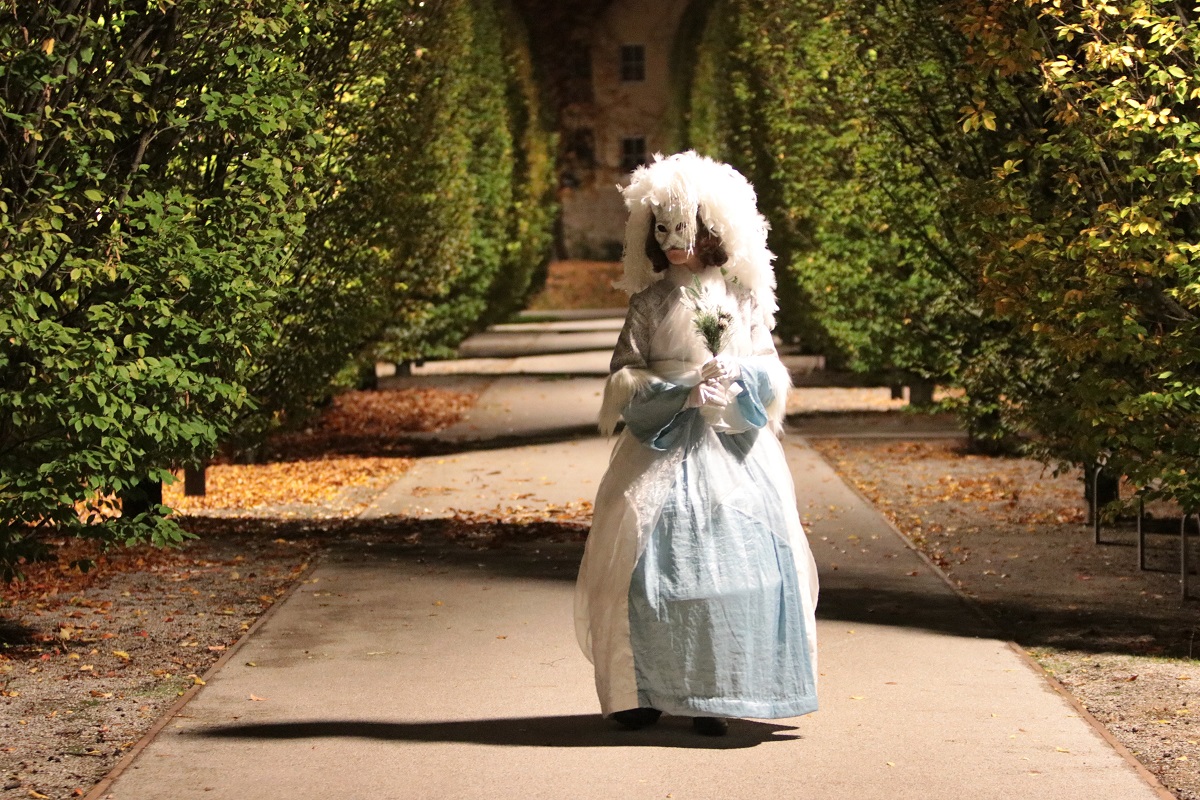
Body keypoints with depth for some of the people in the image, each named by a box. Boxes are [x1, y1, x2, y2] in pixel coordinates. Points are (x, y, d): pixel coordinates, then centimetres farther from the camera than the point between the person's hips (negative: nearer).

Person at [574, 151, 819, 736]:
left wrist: (735, 381, -10)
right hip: (661, 445, -1)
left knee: (734, 557, -8)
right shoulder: (650, 300, 6)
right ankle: (644, 692, 2)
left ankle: (714, 696, -2)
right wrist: (684, 392, -11)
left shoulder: (741, 297, 9)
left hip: (734, 447, 1)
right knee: (649, 557, -8)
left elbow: (770, 371, 11)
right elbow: (625, 375, 2)